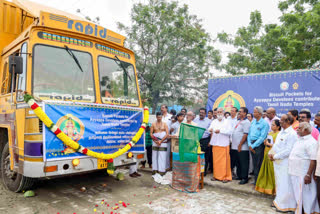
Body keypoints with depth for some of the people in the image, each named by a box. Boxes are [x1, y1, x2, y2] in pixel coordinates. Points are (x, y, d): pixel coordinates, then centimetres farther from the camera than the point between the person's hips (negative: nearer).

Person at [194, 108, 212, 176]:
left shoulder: (209, 121, 3)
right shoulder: (195, 120, 11)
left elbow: (210, 132, 2)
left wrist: (210, 142, -5)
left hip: (205, 140, -2)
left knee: (205, 157, 3)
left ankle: (204, 171, 14)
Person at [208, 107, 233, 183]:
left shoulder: (227, 121, 4)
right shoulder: (214, 122, 15)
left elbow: (230, 132, -8)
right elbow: (210, 129, 1)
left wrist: (220, 131, -16)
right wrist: (210, 130, -22)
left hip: (224, 144, -3)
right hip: (215, 143, 3)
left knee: (225, 161, -2)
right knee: (215, 160, 5)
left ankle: (226, 176, 7)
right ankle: (216, 175, 16)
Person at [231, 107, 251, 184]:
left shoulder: (246, 122, -10)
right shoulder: (238, 121, 17)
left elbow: (245, 134, -17)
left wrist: (240, 145, -18)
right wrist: (232, 143, 13)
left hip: (242, 148, -8)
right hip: (235, 146, 9)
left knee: (243, 163, 1)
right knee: (237, 163, 16)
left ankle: (244, 178, 10)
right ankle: (239, 176, 28)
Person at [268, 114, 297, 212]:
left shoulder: (292, 134, -15)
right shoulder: (281, 132, 13)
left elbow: (288, 150, -20)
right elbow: (275, 145, 18)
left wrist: (275, 156, -15)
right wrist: (270, 153, 2)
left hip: (285, 163, -9)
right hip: (277, 162, 9)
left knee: (285, 184, 1)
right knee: (278, 183, 18)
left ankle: (285, 205, 14)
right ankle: (279, 201, 33)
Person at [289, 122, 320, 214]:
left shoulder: (311, 142, -14)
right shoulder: (299, 140, 15)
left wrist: (308, 175, -23)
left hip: (303, 175, -9)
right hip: (295, 173, 9)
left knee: (306, 194, 1)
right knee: (297, 194, 17)